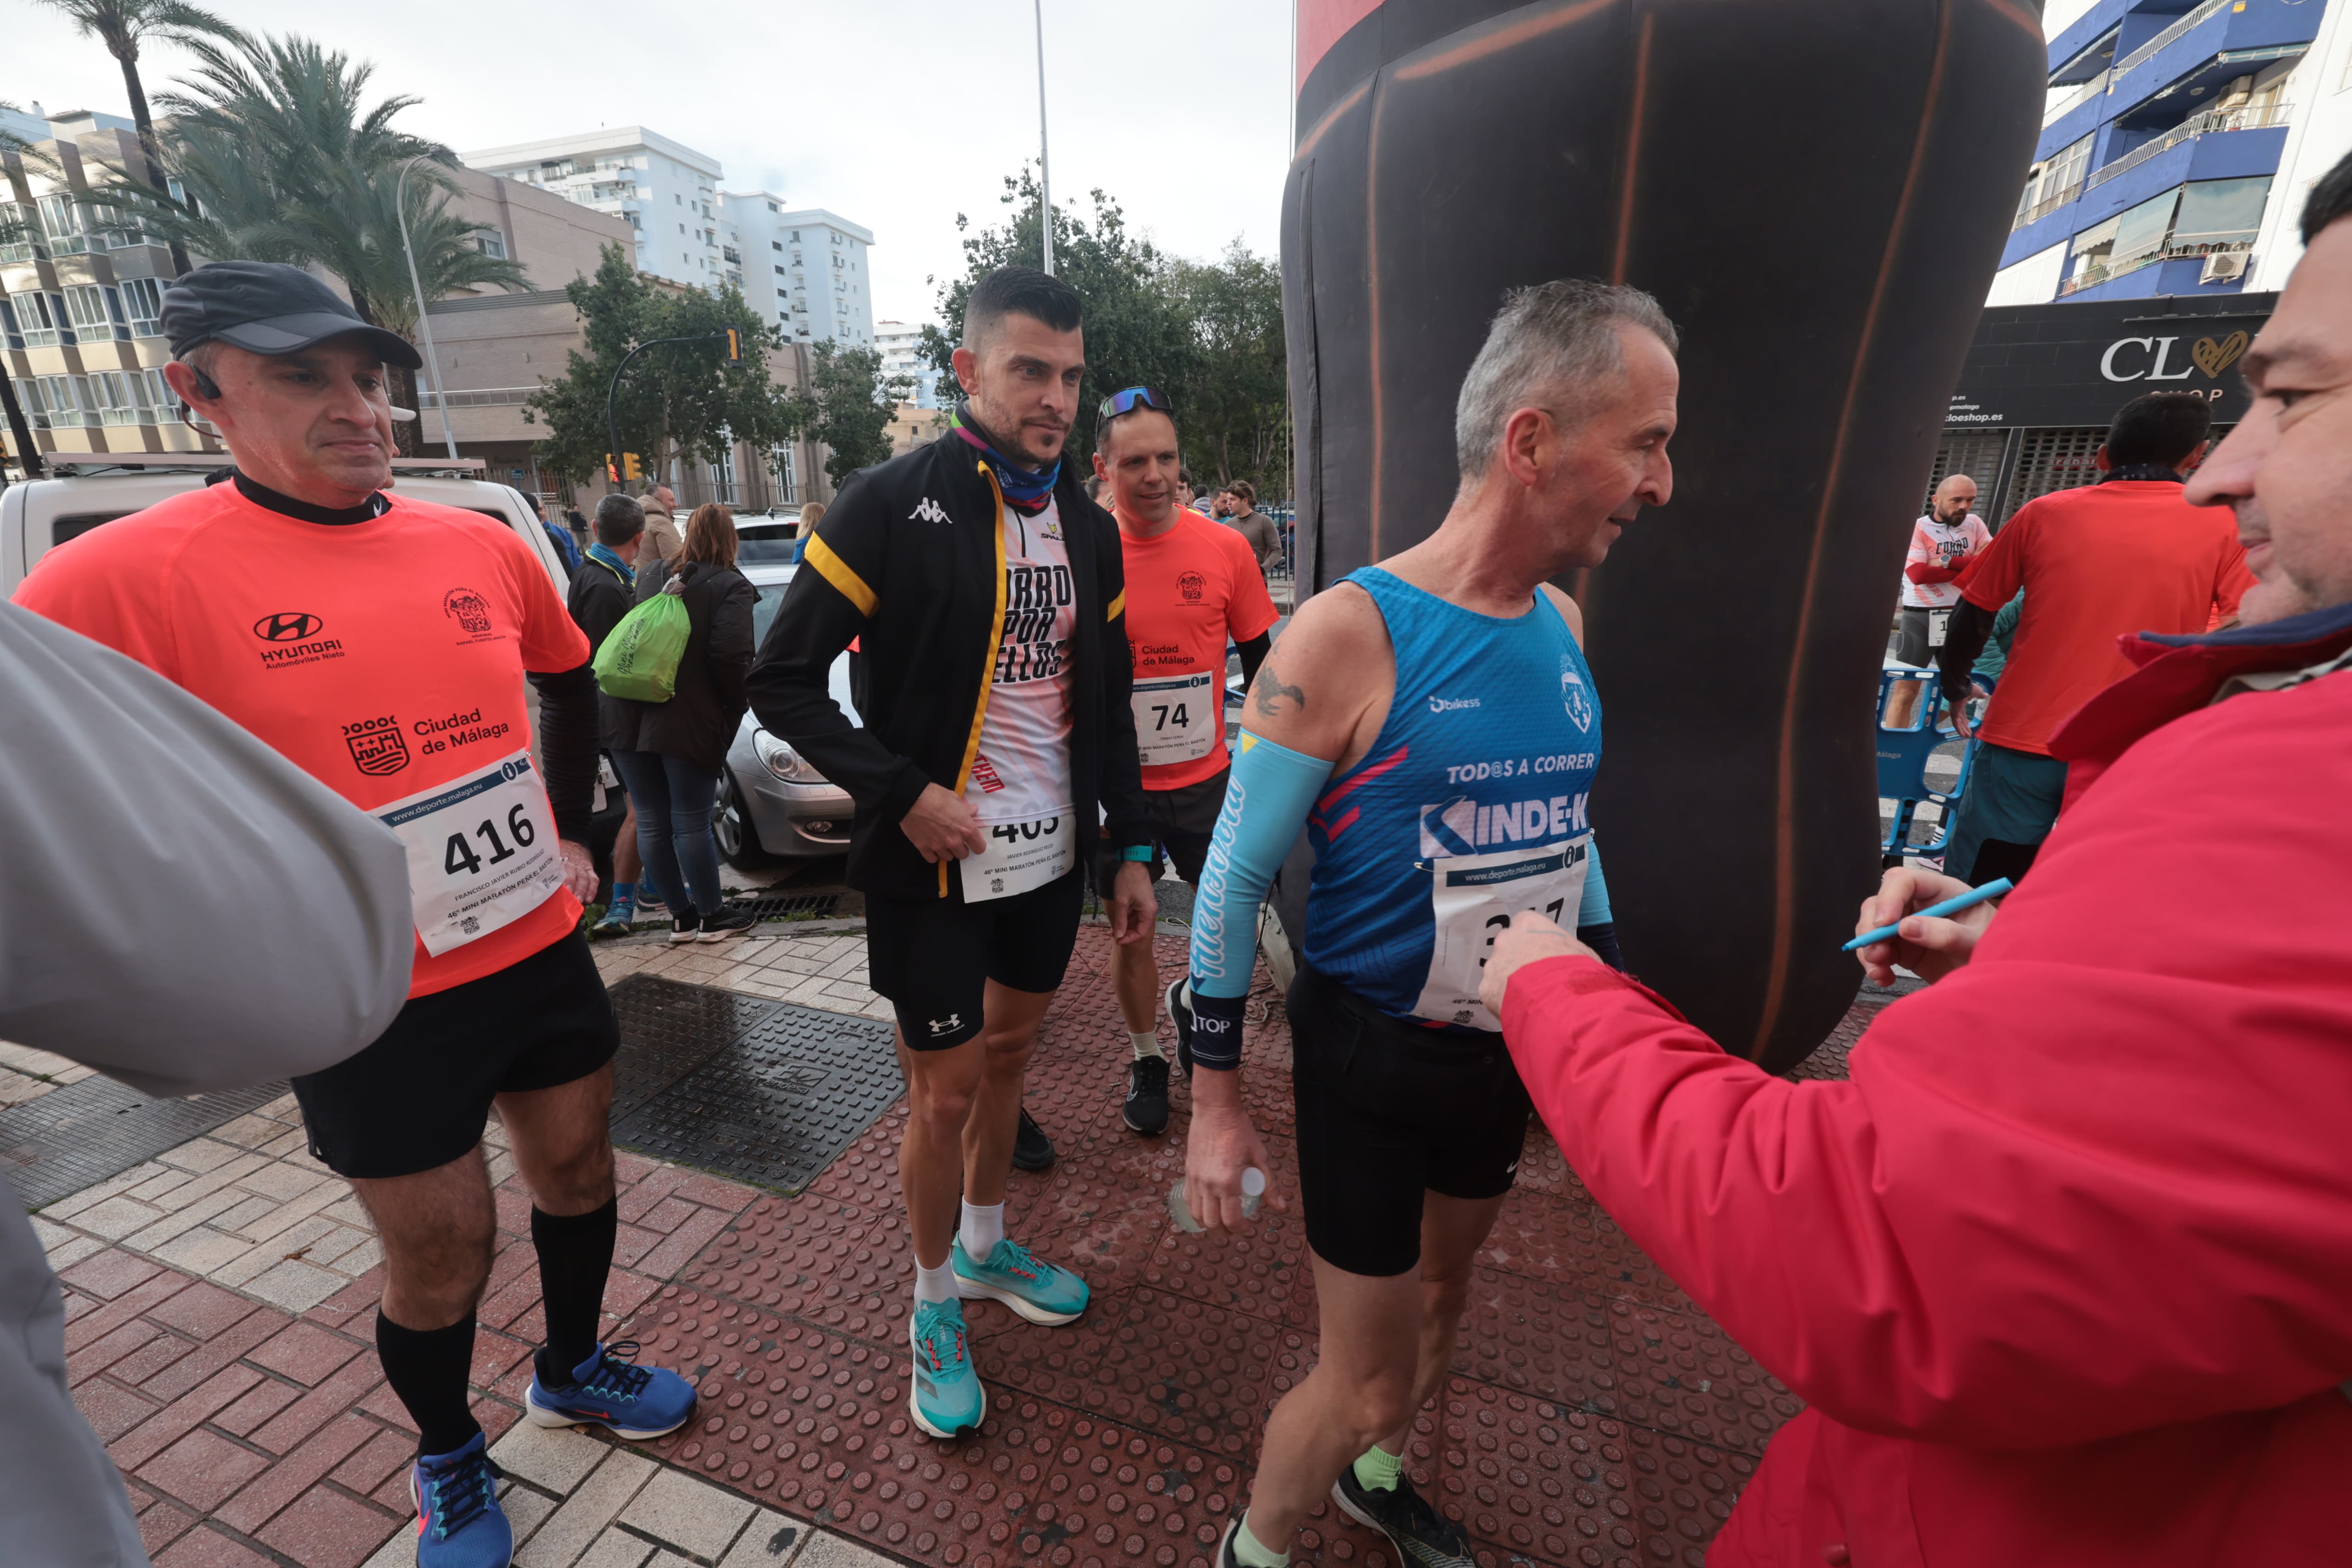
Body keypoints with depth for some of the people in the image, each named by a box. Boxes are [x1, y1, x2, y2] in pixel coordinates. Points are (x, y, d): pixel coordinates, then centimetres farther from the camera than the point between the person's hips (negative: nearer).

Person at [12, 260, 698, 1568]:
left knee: (579, 1166, 20)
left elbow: (571, 678, 17)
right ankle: (449, 1459, 44)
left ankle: (573, 1371, 49)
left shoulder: (482, 545, 1)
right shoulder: (123, 579, -13)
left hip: (543, 952, 5)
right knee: (442, 1254, 12)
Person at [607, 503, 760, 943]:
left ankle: (681, 915, 21)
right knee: (691, 823, 1)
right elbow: (730, 657, -17)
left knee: (651, 821, 10)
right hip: (688, 721, -5)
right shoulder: (730, 587, -7)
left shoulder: (650, 575, 13)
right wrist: (735, 707, -3)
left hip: (630, 716, 6)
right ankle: (712, 916, 14)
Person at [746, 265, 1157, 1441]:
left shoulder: (1088, 528, 6)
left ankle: (985, 1246, 44)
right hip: (936, 863, -5)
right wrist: (902, 793, -20)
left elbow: (1109, 704, 10)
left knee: (1007, 1055, 20)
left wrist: (1132, 847, 7)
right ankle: (935, 1306, 32)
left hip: (1048, 855, 6)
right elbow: (784, 682, -10)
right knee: (944, 1091, 6)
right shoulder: (892, 505, -11)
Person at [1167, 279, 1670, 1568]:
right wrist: (1216, 1099, -11)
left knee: (1441, 1293, 27)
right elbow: (1235, 877, -16)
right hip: (1373, 1059, -7)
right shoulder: (1350, 634, -22)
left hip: (1512, 1047, 7)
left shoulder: (1564, 626, 0)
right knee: (1366, 1381, 7)